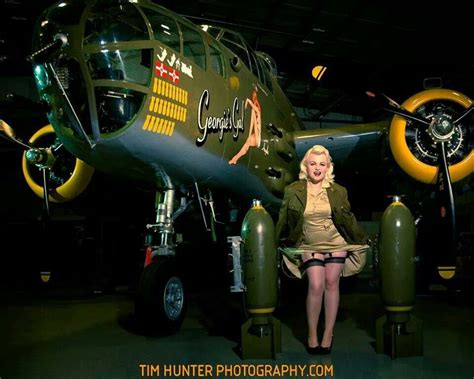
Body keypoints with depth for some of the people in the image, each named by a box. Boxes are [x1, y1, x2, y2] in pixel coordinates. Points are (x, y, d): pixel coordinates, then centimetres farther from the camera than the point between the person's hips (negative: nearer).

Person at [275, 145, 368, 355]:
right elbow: (283, 220, 3)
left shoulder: (338, 191, 0)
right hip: (309, 245, -1)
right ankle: (312, 334, 4)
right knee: (316, 286, -13)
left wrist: (362, 241, 13)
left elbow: (348, 218, 9)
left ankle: (328, 334, 10)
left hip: (336, 243, 2)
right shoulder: (292, 190, -4)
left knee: (332, 284, -2)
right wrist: (276, 243, 7)